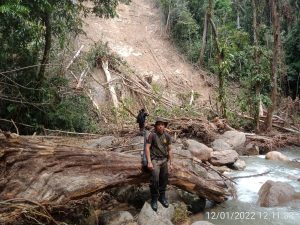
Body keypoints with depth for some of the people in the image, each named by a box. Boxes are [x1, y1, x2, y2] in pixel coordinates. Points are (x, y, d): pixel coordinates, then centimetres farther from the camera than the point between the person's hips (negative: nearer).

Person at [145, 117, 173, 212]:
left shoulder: (167, 136, 2)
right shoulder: (152, 135, -11)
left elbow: (169, 150, 9)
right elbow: (147, 148, -11)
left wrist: (171, 163, 9)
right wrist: (149, 162, -16)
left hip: (164, 159, 5)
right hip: (155, 159, -5)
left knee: (164, 179, 8)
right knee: (155, 179, -17)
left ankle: (162, 197, 28)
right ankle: (154, 199, -2)